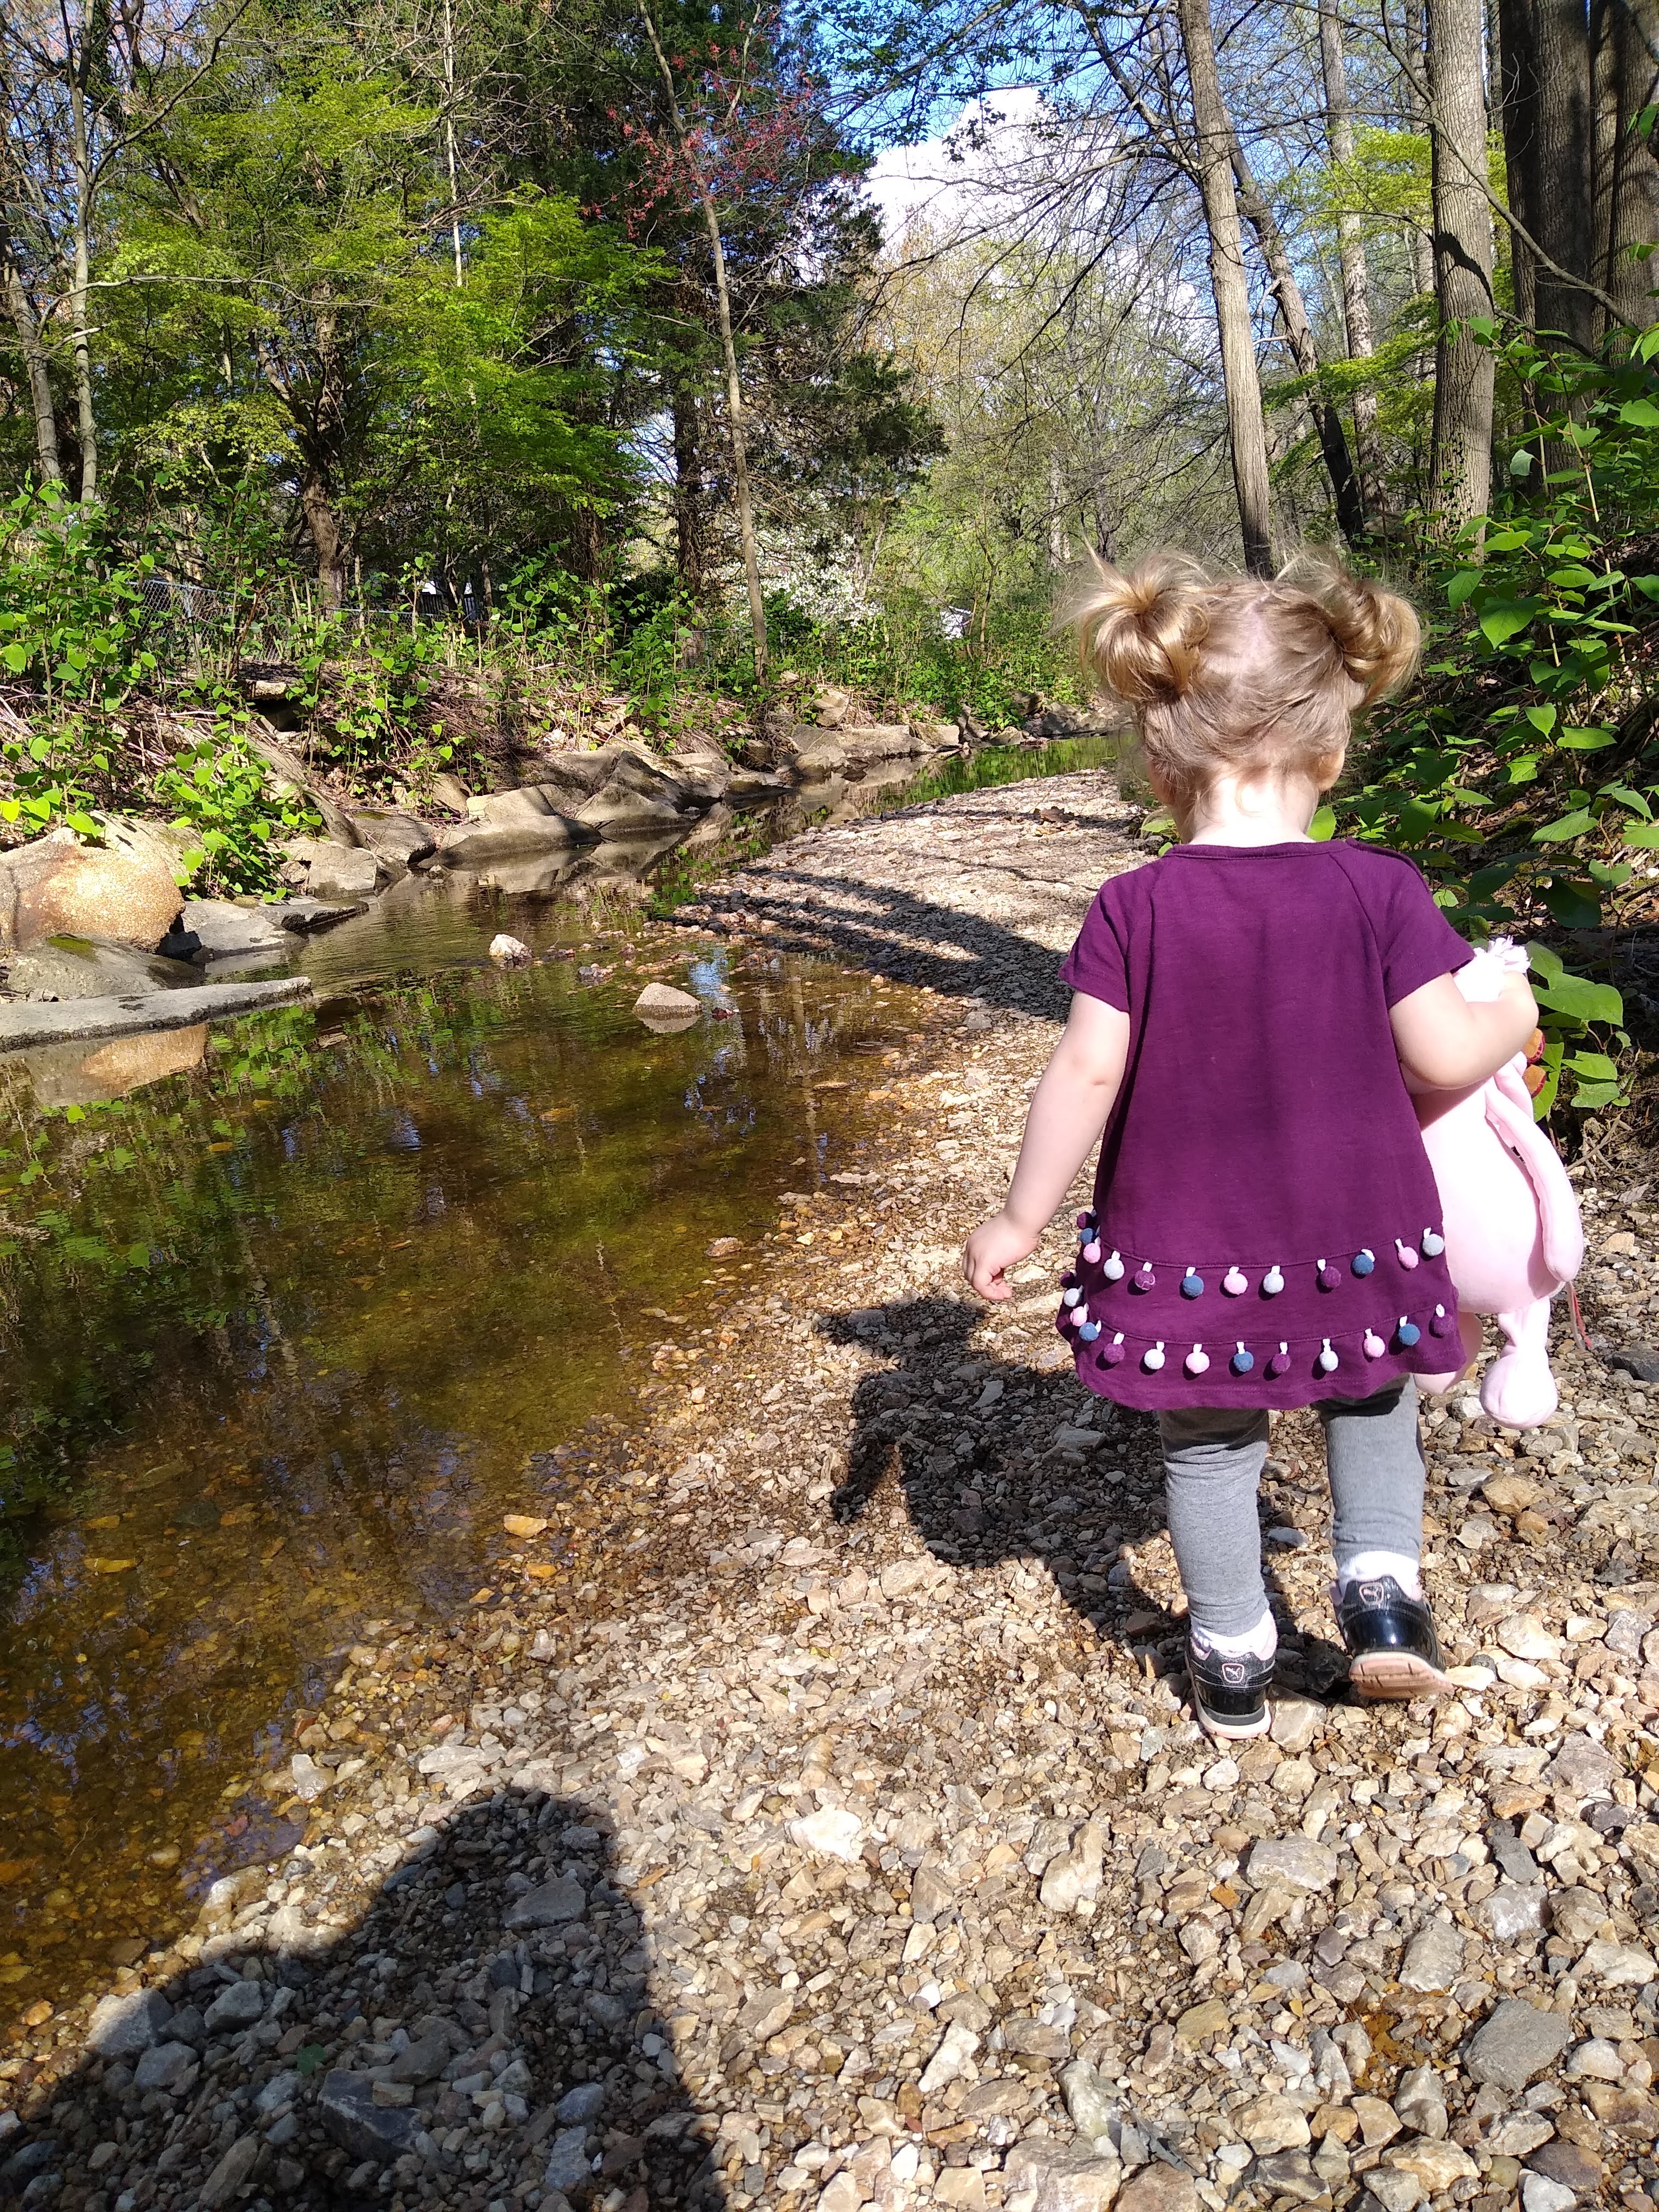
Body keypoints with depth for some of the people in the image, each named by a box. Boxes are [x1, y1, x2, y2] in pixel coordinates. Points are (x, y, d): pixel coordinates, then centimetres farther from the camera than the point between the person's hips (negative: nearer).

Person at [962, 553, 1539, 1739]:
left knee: (1208, 1443, 20)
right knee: (1374, 1401, 30)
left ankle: (1233, 1661, 33)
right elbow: (1445, 1056, -12)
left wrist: (1021, 1219, -6)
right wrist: (1512, 1016, 11)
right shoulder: (1379, 890, -12)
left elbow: (1089, 1072, -16)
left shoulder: (1137, 907, -13)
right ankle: (1383, 1582, 19)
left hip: (1187, 1247, 0)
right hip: (1355, 1237, 1)